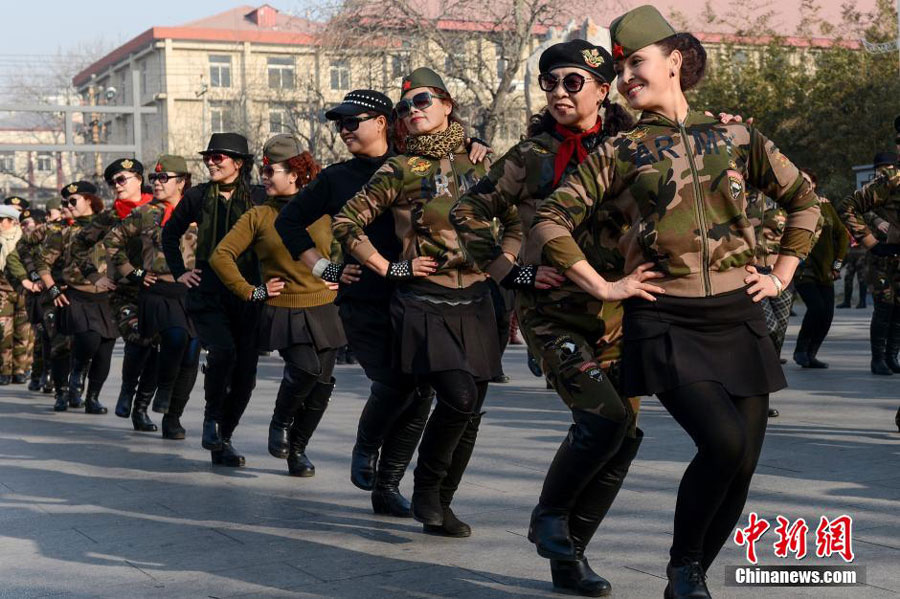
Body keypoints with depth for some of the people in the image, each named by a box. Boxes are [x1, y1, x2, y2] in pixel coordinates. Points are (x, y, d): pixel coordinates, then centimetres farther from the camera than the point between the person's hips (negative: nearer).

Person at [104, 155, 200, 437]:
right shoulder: (145, 214, 6)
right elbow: (112, 240, 14)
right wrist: (132, 272, 7)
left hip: (192, 293, 2)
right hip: (158, 292, -2)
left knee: (190, 357, -1)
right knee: (176, 337, -29)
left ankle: (172, 418, 12)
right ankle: (163, 389, -3)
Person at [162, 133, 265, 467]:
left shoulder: (259, 198, 1)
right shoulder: (198, 197, 6)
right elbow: (170, 233, 21)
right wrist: (179, 272, 13)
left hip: (248, 296, 1)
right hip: (207, 293, -1)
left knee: (245, 371, 1)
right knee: (223, 351, -25)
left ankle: (223, 439, 16)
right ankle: (211, 420, -4)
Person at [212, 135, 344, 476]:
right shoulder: (258, 216, 3)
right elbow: (221, 255, 3)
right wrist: (250, 292, -3)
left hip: (323, 311, 3)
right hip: (284, 312, -2)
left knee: (321, 385, 2)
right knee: (304, 369, -25)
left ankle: (297, 449, 24)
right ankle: (280, 422, 5)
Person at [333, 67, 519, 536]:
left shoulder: (478, 162, 9)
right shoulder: (399, 170, -1)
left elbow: (515, 222, 19)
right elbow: (346, 223, 1)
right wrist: (390, 269, -3)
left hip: (475, 303, 4)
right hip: (424, 303, -4)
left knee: (470, 413, 5)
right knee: (458, 395, -21)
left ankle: (439, 507, 21)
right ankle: (425, 488, 2)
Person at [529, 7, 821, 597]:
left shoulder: (736, 138, 8)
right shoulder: (620, 152, 3)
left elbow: (804, 200, 18)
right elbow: (550, 222, 1)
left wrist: (782, 274, 10)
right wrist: (602, 287, -5)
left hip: (739, 319, 3)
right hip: (665, 322, -3)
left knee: (743, 464, 0)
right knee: (723, 442, -21)